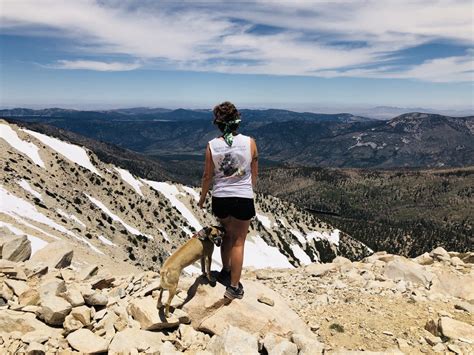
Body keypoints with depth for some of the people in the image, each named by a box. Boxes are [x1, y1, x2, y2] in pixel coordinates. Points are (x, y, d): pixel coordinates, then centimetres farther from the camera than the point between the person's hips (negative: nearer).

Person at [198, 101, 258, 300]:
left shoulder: (212, 145, -8)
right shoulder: (249, 142, -9)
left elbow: (207, 176, -1)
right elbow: (254, 174, 0)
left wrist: (202, 198, 15)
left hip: (220, 198, 2)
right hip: (243, 198, -2)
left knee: (227, 235, 25)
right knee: (238, 242, 10)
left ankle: (225, 272, 40)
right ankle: (234, 287, 16)